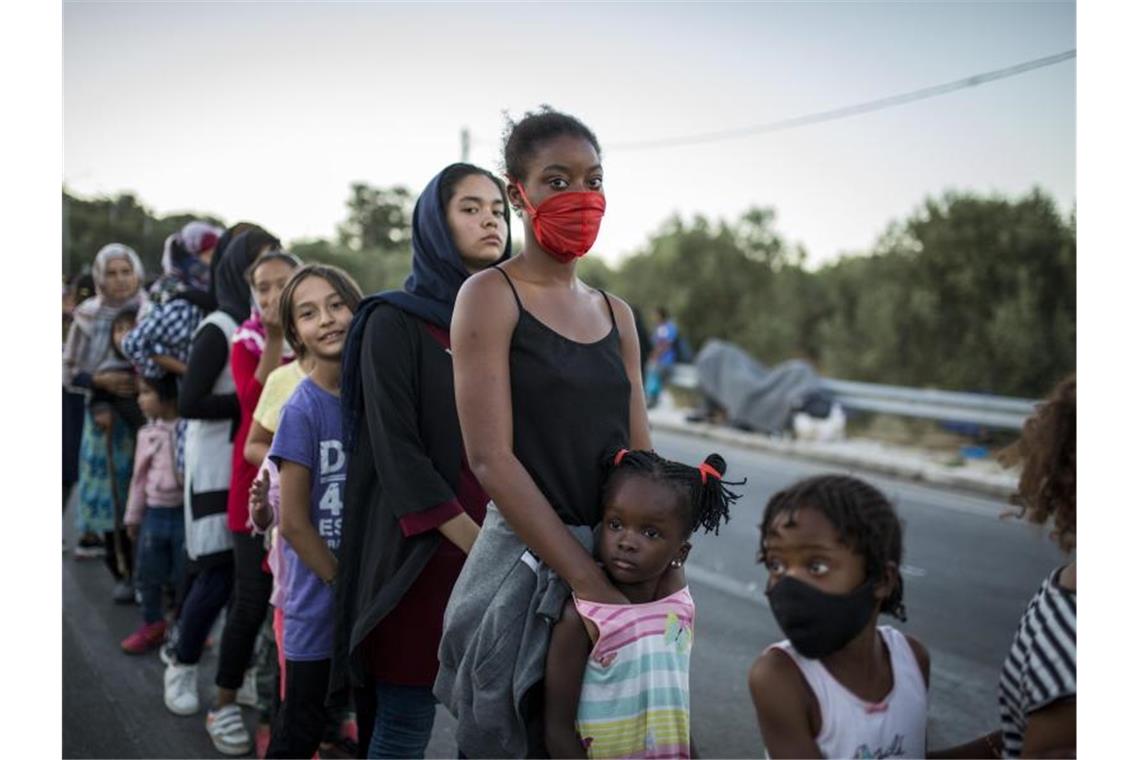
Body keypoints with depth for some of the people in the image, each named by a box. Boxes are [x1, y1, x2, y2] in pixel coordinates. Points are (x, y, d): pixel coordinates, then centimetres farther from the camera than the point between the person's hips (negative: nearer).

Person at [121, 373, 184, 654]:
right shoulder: (147, 433, 3)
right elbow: (140, 477, 9)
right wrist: (133, 517, 12)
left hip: (185, 512, -5)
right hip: (154, 513, 5)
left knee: (184, 576, 6)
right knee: (149, 575, 15)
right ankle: (152, 625, 34)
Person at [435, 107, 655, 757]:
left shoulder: (616, 313, 10)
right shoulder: (491, 295, -7)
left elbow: (641, 454, 10)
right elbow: (491, 457, -16)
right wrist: (584, 576, -18)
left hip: (616, 564, 6)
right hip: (525, 562, -5)